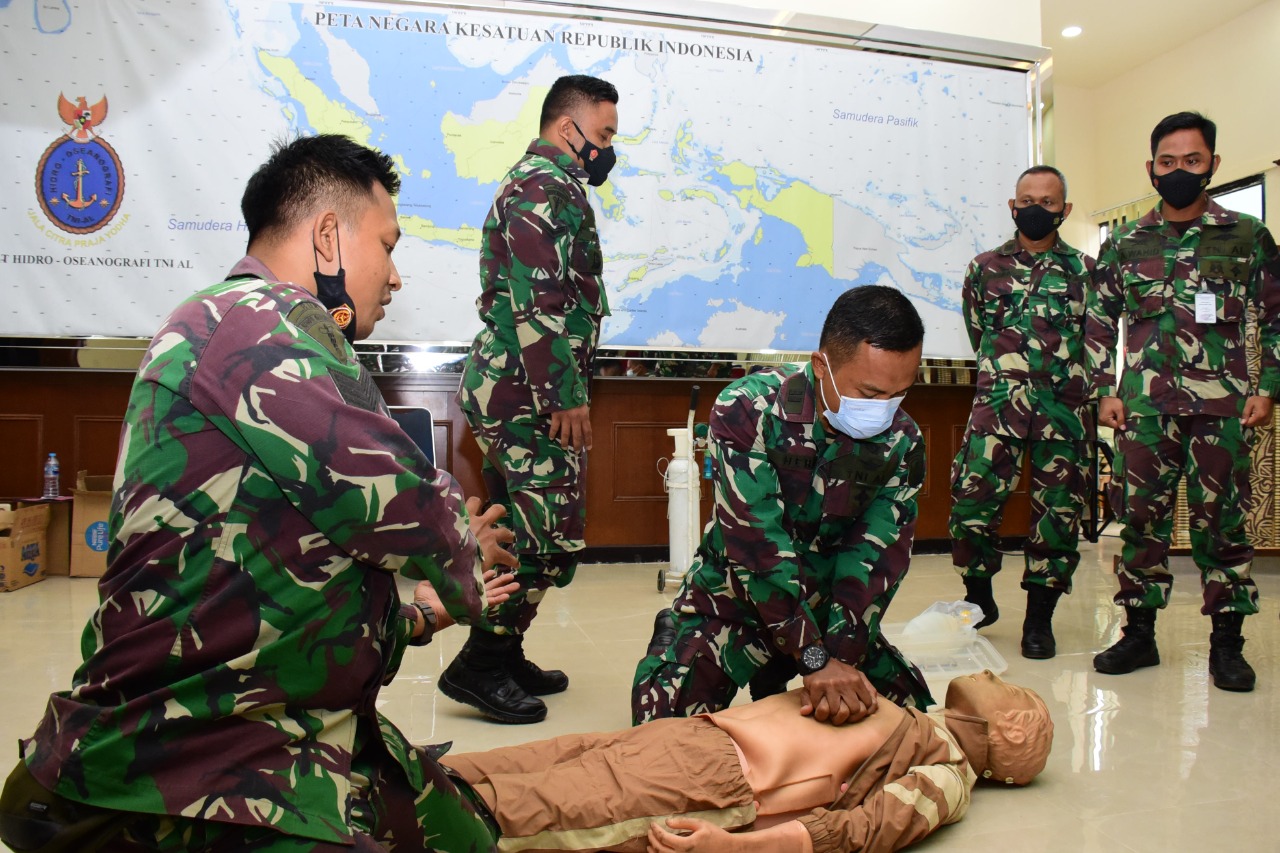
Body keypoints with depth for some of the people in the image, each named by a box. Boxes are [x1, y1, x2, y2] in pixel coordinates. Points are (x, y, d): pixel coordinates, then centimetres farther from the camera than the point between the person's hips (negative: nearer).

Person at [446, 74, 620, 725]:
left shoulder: (535, 182, 25)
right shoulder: (548, 186, -10)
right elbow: (538, 305, -21)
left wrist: (566, 389, 24)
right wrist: (566, 395, -20)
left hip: (507, 390, 11)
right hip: (530, 393, -11)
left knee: (519, 531, 14)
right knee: (550, 536, -7)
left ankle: (502, 656, 24)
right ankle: (480, 665, 3)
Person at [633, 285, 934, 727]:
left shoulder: (902, 441, -12)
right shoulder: (748, 408, -25)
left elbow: (876, 558, -17)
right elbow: (758, 542, -31)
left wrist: (843, 658, -31)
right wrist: (815, 659, -34)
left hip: (824, 607, 4)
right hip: (734, 595, -4)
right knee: (665, 723, -18)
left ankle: (774, 681, 23)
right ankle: (673, 636, 16)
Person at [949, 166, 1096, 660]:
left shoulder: (1085, 270, 12)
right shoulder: (984, 268, 12)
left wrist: (1064, 380, 10)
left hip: (1064, 410, 1)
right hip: (997, 404, 0)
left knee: (1057, 509, 2)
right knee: (972, 499, -9)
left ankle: (1039, 618, 15)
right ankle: (979, 599, 14)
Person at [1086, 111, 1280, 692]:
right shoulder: (1124, 244, 10)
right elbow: (1099, 323, 11)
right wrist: (1105, 392, 4)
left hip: (1222, 404, -1)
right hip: (1144, 406, 1)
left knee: (1220, 519, 2)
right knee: (1141, 518, 4)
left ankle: (1227, 643, 14)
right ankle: (1139, 634, 14)